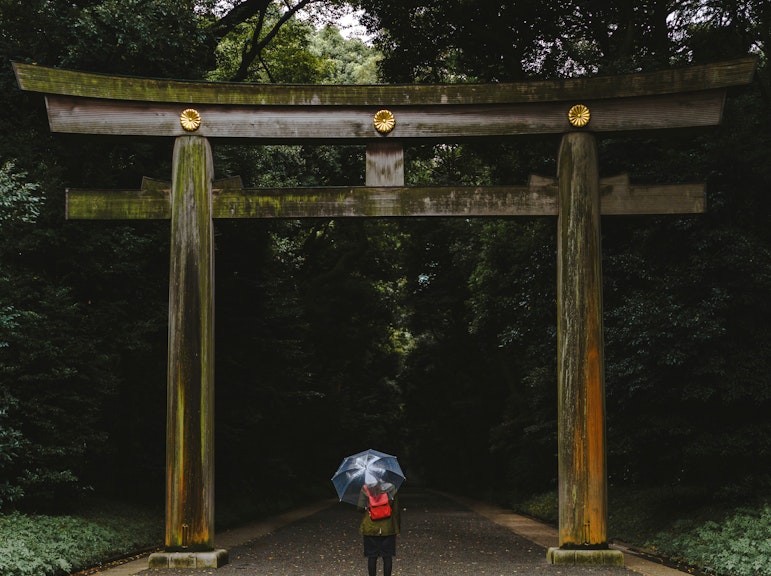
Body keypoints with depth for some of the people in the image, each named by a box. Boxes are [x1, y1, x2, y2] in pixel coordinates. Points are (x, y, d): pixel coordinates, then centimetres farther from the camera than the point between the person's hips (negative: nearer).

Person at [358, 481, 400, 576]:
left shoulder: (365, 489, -7)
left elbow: (360, 508, -9)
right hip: (388, 529, 0)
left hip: (370, 529, 0)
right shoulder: (391, 489, -4)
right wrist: (397, 529, 7)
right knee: (387, 556, 7)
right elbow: (396, 511, 0)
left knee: (372, 557, 6)